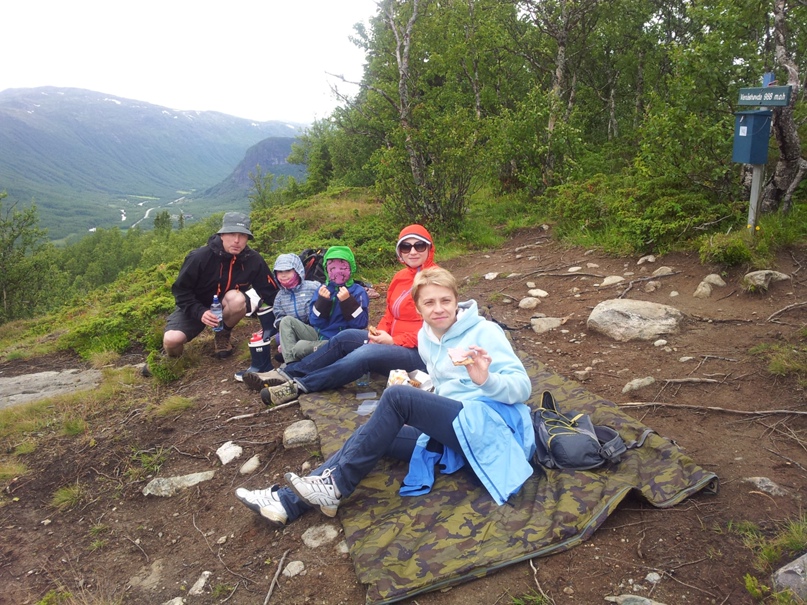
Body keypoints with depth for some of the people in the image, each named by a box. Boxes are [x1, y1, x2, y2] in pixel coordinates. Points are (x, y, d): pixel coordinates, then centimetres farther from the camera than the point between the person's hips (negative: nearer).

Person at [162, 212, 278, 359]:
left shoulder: (254, 261, -19)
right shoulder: (200, 256, -24)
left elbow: (270, 292, -12)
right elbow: (180, 290, -15)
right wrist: (199, 312, -29)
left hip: (225, 306, 2)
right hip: (195, 307, -1)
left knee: (237, 298, -34)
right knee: (171, 340, -28)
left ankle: (223, 336, -3)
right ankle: (174, 357, 13)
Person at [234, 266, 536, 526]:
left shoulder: (485, 332, -7)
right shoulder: (426, 337, 13)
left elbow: (522, 386, -13)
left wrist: (486, 380, -33)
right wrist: (418, 414, 5)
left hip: (488, 425, -7)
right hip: (454, 431, 7)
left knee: (396, 395, -24)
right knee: (370, 435, -6)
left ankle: (336, 485, -15)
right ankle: (288, 501, -7)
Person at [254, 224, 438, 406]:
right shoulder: (400, 277, 12)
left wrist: (394, 341, -19)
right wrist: (380, 333, -6)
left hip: (419, 352, -8)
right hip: (393, 341, 8)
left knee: (364, 354, -28)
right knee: (346, 337, -6)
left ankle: (298, 386, -23)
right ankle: (289, 373, -6)